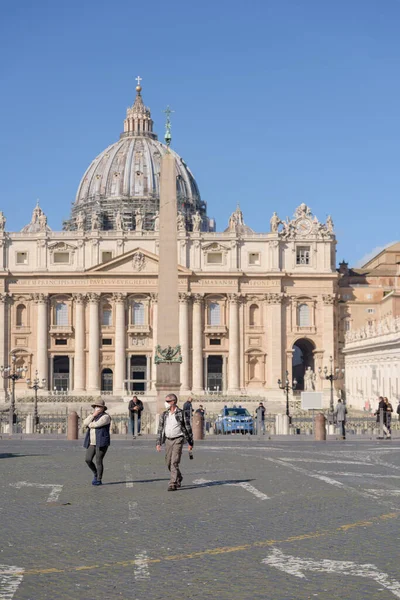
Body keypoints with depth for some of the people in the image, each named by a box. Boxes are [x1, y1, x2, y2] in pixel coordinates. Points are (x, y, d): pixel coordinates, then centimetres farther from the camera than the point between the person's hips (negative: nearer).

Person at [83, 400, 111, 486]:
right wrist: (93, 415, -10)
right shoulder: (93, 416, 15)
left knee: (98, 461, -5)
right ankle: (95, 474, 22)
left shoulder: (105, 417, -9)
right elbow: (85, 423, -2)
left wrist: (89, 425, -2)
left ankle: (99, 480, 6)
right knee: (88, 460, -1)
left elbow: (96, 424, -22)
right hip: (92, 443, 7)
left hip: (101, 443, -7)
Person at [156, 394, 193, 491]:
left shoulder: (181, 413, -5)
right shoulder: (164, 414, 8)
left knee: (174, 462, -13)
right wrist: (158, 443, 5)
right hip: (168, 440, 5)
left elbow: (188, 428, 0)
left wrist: (190, 443, 0)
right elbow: (160, 429, 11)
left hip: (178, 440, -5)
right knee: (168, 463, 11)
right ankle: (179, 479, 33)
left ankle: (173, 484, -12)